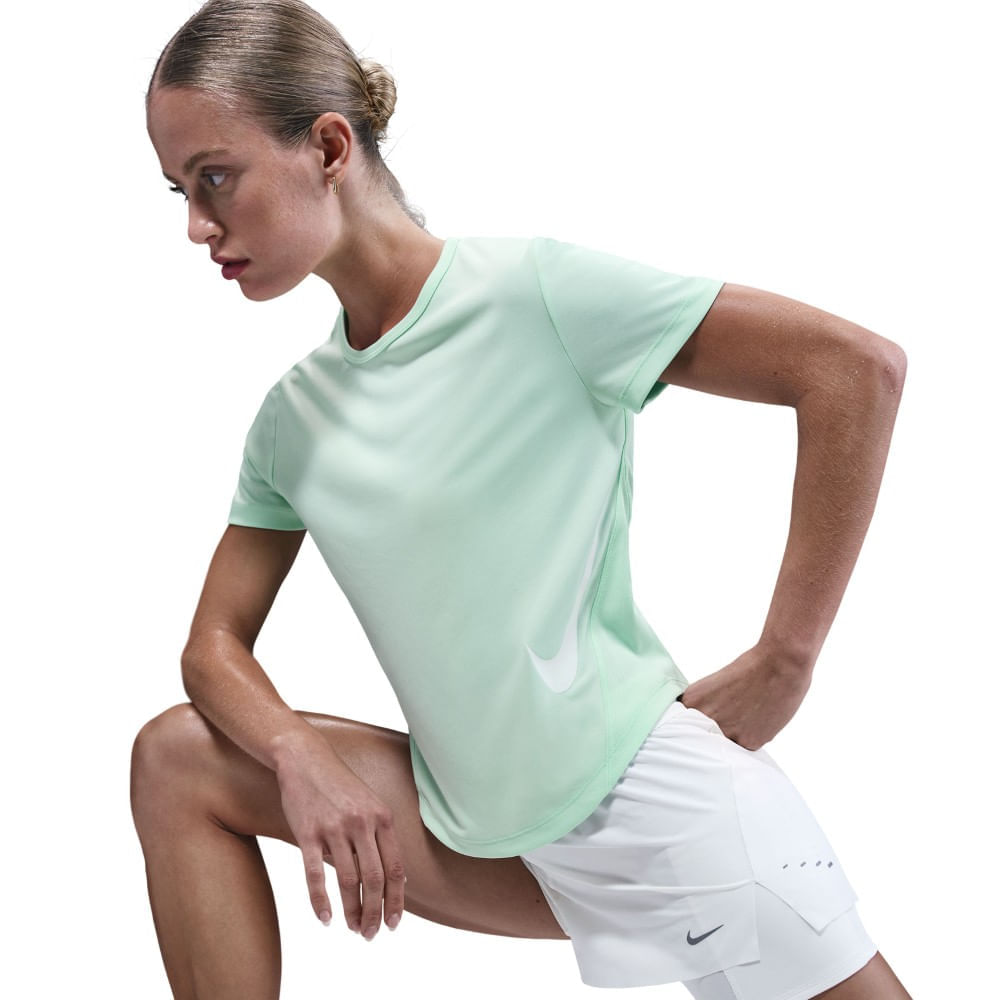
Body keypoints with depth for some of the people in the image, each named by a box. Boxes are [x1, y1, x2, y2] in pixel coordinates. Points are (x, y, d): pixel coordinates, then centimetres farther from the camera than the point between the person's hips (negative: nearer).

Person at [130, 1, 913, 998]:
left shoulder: (531, 289, -14)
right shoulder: (292, 414, 7)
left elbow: (858, 365, -16)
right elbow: (216, 644, 11)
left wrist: (783, 659, -14)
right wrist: (302, 754, -12)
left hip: (652, 798, -5)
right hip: (488, 838, 6)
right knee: (177, 757, 0)